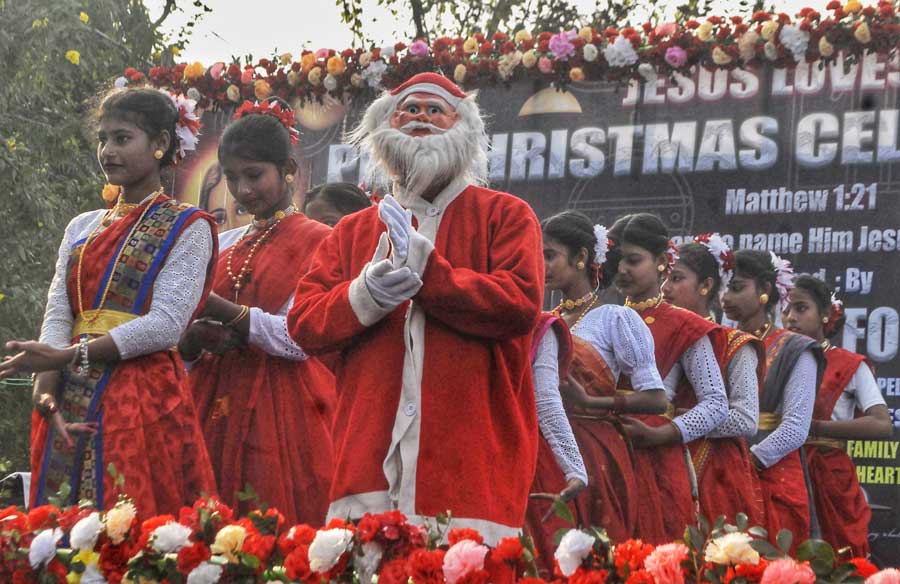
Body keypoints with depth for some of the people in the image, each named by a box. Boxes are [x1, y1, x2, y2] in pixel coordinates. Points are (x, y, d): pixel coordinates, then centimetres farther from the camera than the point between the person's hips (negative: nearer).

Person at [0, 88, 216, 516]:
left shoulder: (187, 228, 2)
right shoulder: (82, 228, 18)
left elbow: (166, 324, -11)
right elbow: (57, 316, 7)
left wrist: (67, 355, -16)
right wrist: (46, 386, -13)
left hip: (144, 399, -5)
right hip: (69, 404, 5)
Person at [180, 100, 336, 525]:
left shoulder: (315, 241, 0)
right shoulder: (224, 245, 16)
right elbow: (185, 347, 15)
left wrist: (221, 310, -20)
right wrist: (196, 338, -8)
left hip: (283, 413, -5)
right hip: (217, 408, 5)